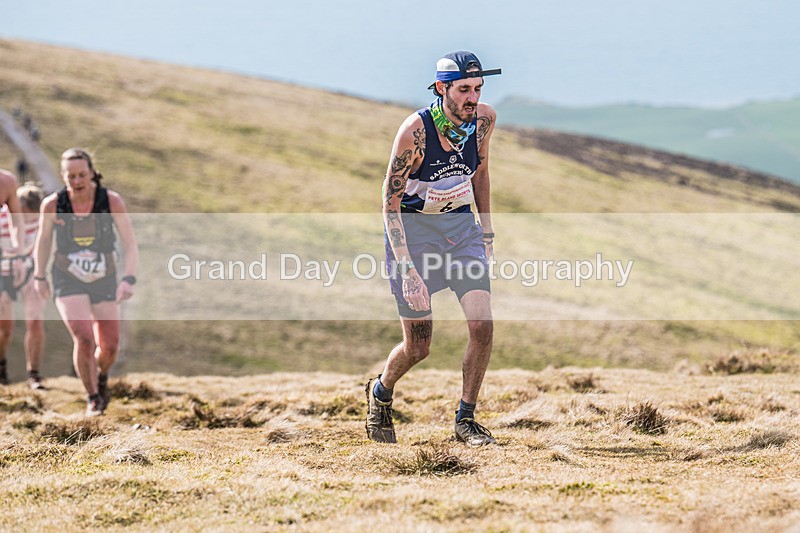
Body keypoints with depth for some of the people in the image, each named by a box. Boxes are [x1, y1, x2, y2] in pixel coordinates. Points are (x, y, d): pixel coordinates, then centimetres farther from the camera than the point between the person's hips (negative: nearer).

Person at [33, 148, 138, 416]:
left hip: (104, 281, 1)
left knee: (109, 347, 6)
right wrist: (39, 277, 11)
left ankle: (101, 375, 43)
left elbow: (130, 245, -14)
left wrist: (128, 279, -28)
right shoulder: (52, 204, -16)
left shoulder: (112, 201, -18)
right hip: (68, 281, -1)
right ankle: (93, 398, 1)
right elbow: (43, 239, 3)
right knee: (84, 338, -20)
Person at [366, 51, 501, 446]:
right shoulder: (415, 130, -24)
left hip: (461, 224, 4)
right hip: (412, 226, -4)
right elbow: (390, 199, -19)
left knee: (483, 327, -12)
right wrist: (407, 269, -25)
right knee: (418, 347, -1)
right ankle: (380, 393, 32)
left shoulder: (484, 119, -8)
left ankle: (465, 420, 5)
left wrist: (487, 235, 12)